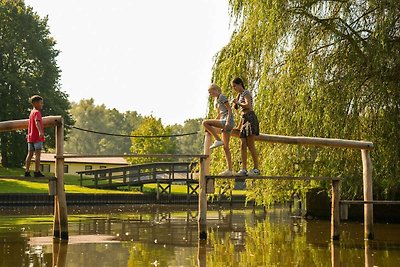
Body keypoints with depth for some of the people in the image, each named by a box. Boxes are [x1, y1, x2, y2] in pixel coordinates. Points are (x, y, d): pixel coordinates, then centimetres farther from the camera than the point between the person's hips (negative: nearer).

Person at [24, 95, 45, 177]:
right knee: (38, 154, -8)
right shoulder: (37, 112, -11)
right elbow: (37, 122, -29)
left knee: (30, 154, 7)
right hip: (37, 137, -9)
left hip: (31, 137, 9)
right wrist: (40, 131, -44)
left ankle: (27, 171, 6)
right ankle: (37, 171, -11)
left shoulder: (32, 112, 19)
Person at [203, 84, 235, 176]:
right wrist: (211, 125, 22)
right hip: (223, 122, 9)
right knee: (225, 147, 3)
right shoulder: (216, 100, 24)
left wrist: (227, 122, -21)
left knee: (205, 123, -19)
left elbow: (229, 110, -10)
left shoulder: (222, 97, -2)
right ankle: (229, 170, 1)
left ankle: (218, 140, -19)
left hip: (228, 122, -9)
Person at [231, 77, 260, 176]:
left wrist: (238, 102, -11)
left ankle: (256, 169, -8)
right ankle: (243, 169, -2)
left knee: (250, 145, -10)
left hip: (250, 118, -9)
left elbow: (248, 105, -22)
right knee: (243, 145, 1)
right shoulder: (240, 95, 22)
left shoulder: (246, 93, -4)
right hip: (244, 119, 9)